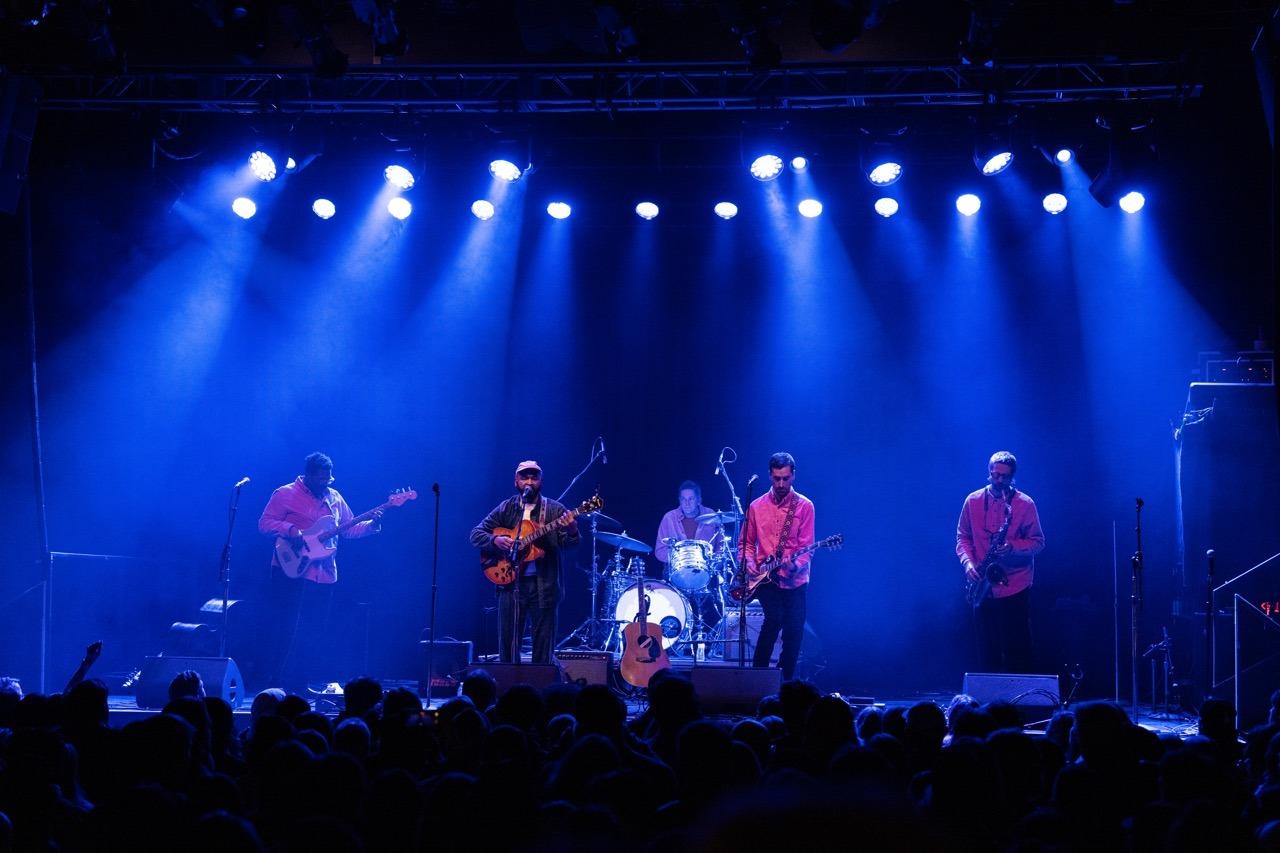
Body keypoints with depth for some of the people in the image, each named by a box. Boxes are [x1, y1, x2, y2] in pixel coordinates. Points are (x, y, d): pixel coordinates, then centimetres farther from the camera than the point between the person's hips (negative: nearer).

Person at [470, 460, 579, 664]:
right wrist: (495, 540, -14)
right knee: (507, 642, 3)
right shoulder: (505, 509, 9)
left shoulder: (555, 510, 5)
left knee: (544, 644, 0)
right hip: (510, 581, 1)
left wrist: (571, 533, -29)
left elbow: (566, 543, -6)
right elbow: (476, 534, 6)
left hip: (544, 585, -1)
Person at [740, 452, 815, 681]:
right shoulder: (756, 506, 7)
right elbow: (746, 542, 14)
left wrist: (796, 565, -25)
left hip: (795, 580, 0)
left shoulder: (804, 506, -1)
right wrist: (748, 562, -5)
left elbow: (807, 547, -6)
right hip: (764, 577, 0)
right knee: (775, 617, -22)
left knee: (794, 634, 2)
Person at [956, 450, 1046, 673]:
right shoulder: (973, 501, 5)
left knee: (1017, 650, -2)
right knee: (987, 650, 8)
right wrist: (967, 562, -7)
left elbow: (1038, 542, 0)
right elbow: (962, 536, 10)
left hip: (1015, 586, -3)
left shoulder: (1025, 504, -3)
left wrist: (1012, 547, -19)